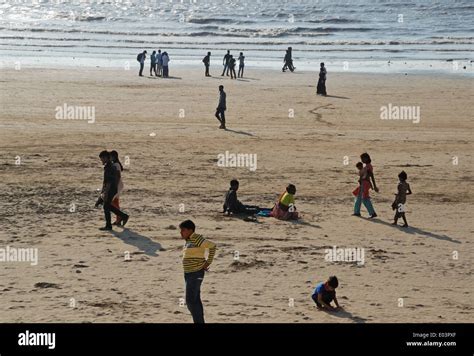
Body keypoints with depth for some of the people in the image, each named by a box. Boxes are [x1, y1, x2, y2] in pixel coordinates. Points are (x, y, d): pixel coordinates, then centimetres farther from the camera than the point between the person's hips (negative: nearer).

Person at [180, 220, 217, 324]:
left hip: (196, 274, -10)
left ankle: (198, 322, -8)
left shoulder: (197, 239, -17)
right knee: (195, 300, 11)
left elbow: (212, 246, -23)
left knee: (191, 301, -12)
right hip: (189, 273, 10)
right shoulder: (188, 241, 12)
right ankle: (200, 321, 16)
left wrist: (208, 262, -18)